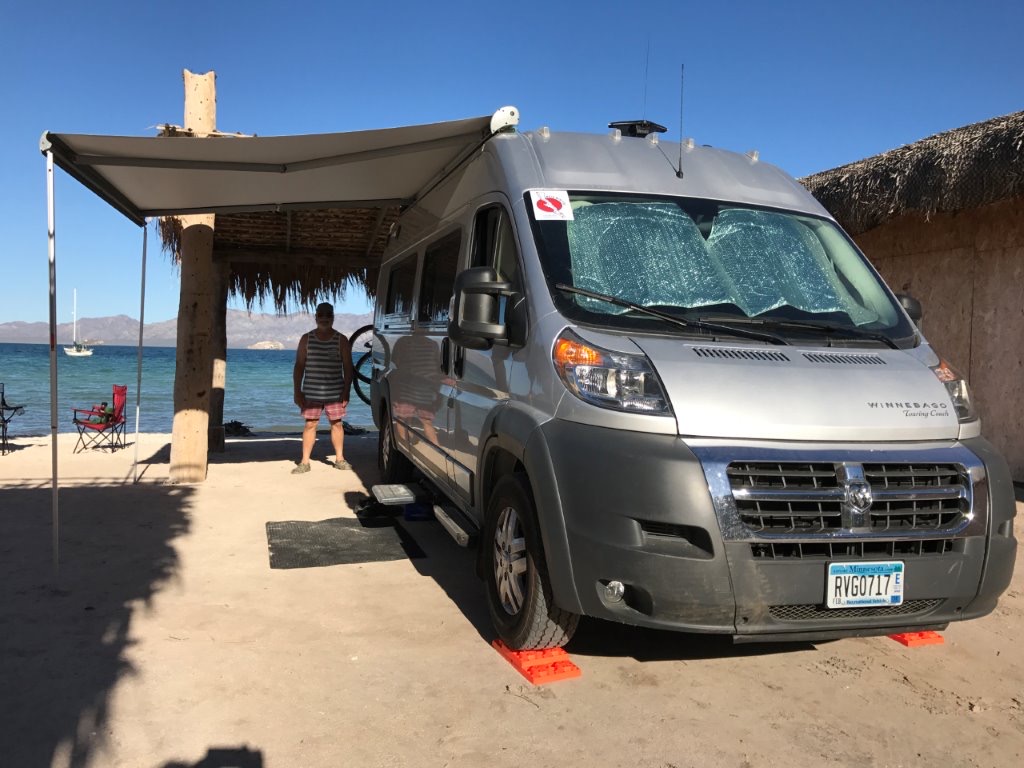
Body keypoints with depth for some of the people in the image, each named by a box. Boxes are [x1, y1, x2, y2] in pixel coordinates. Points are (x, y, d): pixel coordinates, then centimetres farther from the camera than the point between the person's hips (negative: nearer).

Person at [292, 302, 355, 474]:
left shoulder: (341, 340, 2)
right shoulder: (306, 339, 4)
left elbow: (348, 367, 3)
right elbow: (299, 366, 5)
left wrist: (346, 391, -4)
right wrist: (297, 391, -1)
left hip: (335, 393, 0)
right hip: (311, 392, 0)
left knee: (337, 424, 6)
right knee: (310, 424, 1)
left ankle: (339, 459, 19)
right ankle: (304, 462, 6)